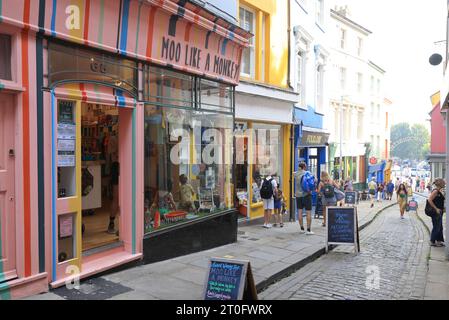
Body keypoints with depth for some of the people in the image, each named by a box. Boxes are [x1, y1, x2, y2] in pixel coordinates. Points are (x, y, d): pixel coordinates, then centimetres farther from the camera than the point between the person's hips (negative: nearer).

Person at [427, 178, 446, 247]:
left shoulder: (439, 191, 12)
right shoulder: (435, 191, -17)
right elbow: (429, 200, -25)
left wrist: (442, 208, 13)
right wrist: (436, 209, -24)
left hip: (439, 212, 10)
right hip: (436, 212, -10)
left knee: (440, 227, 16)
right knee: (436, 227, -1)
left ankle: (439, 241, 25)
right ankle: (433, 242, 9)